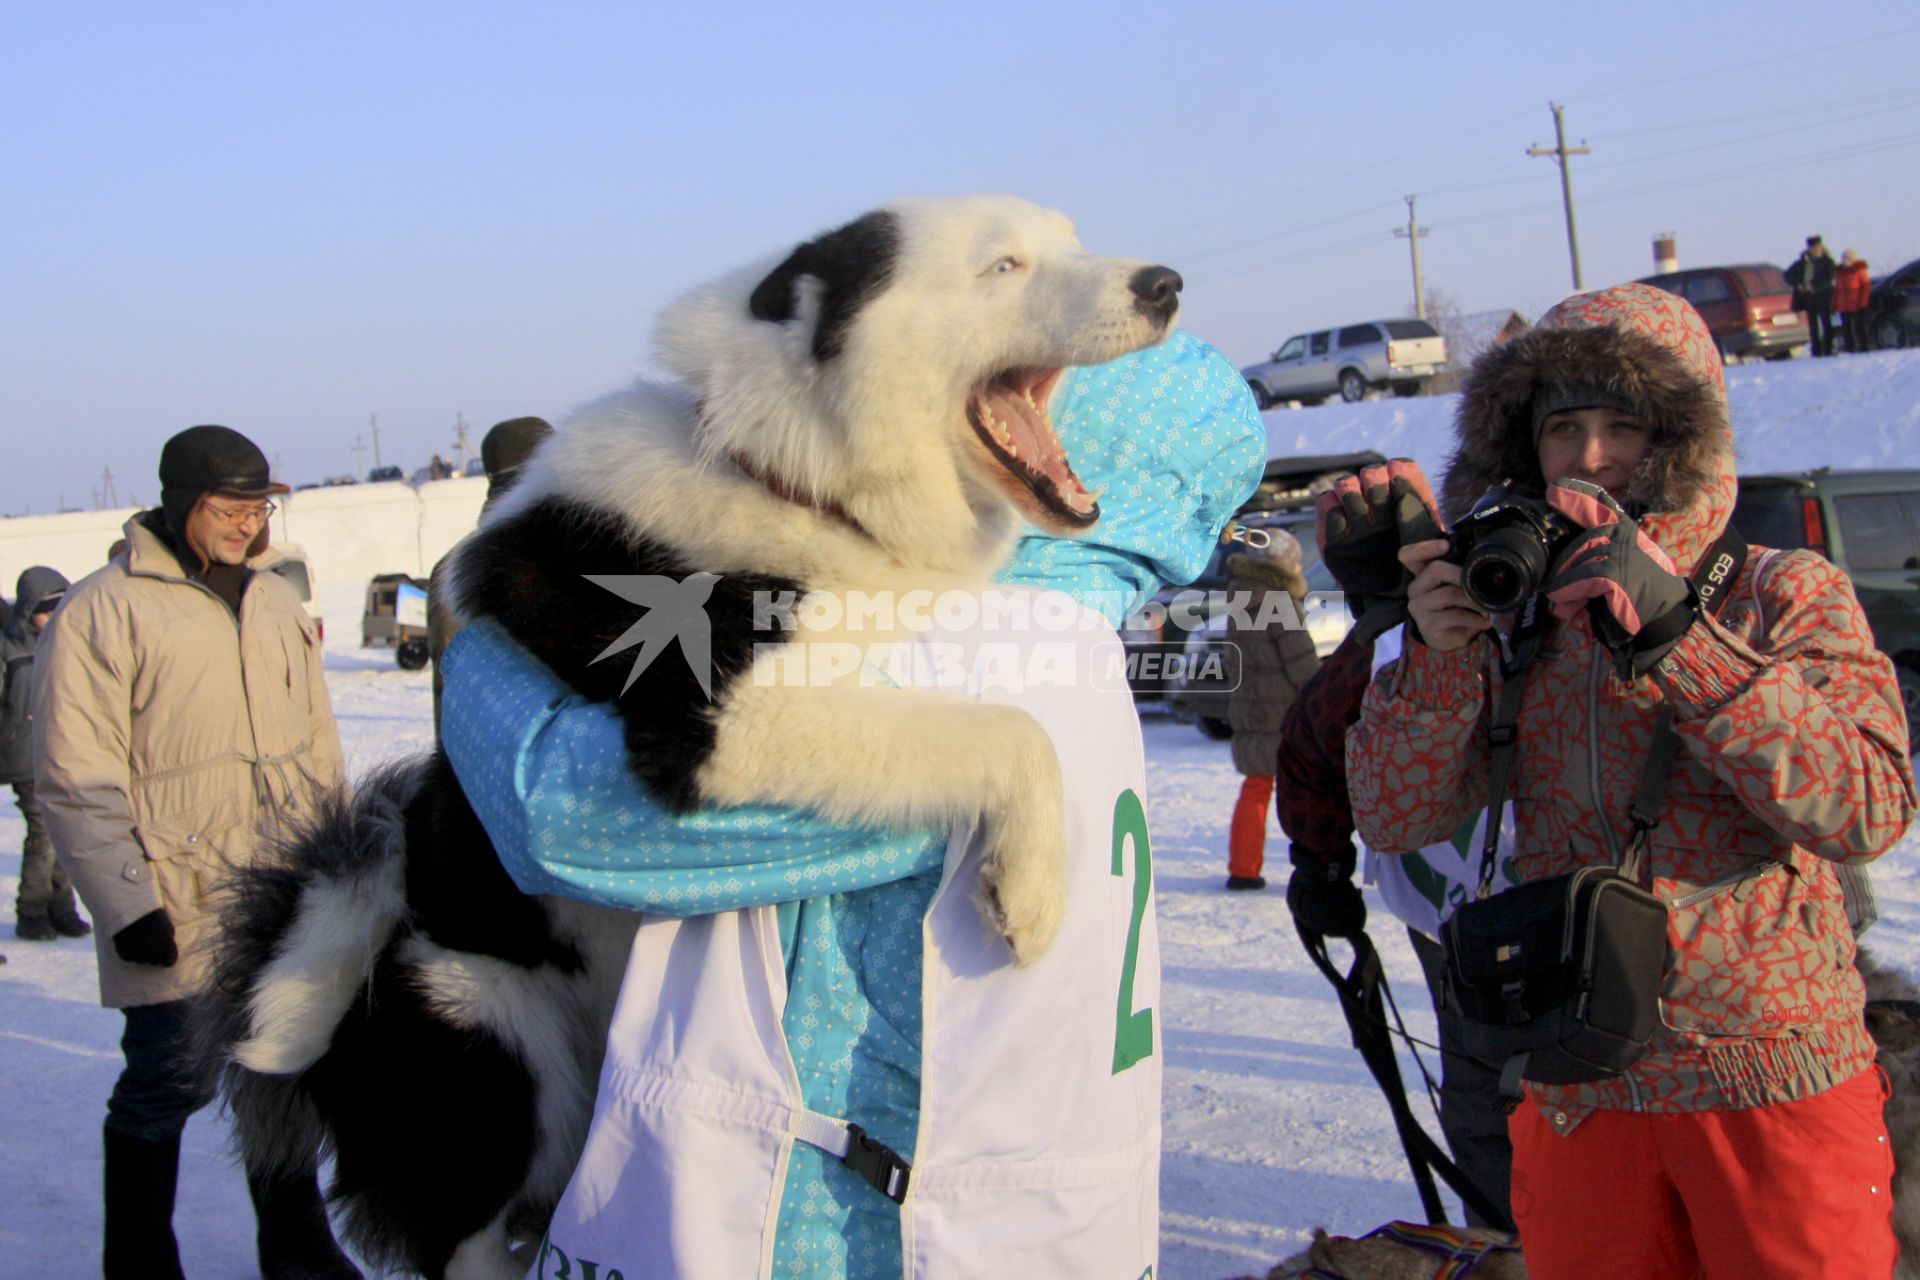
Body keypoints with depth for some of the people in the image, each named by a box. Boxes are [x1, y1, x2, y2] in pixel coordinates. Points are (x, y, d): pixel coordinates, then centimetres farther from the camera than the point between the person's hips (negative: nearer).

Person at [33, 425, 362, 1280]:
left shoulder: (276, 603, 13)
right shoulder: (102, 611, -7)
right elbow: (75, 784, -10)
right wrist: (125, 904, -14)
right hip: (175, 915, -6)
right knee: (170, 1083, 1)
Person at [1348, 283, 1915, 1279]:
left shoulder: (1785, 595, -2)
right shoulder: (1510, 614, 4)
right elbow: (1394, 820, -1)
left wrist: (1670, 633, -22)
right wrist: (1438, 657, -17)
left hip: (1774, 1084, -2)